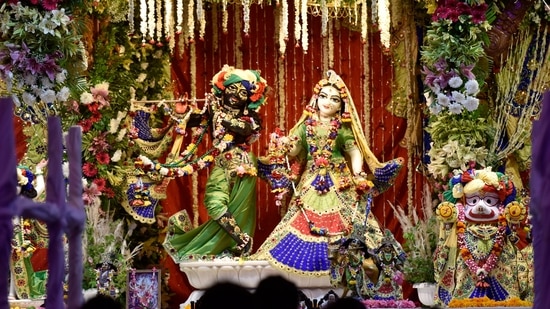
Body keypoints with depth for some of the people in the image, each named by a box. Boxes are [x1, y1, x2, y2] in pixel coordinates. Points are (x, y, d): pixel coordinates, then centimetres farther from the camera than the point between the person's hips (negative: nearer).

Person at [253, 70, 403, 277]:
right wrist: (284, 146, -16)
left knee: (338, 219, -8)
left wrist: (358, 174, -20)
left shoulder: (343, 129, 2)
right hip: (311, 181, 2)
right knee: (304, 219, -1)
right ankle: (310, 254, 6)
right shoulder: (306, 126, 8)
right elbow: (294, 151, 8)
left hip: (338, 182, -2)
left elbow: (355, 152, -4)